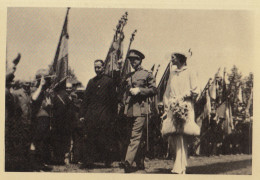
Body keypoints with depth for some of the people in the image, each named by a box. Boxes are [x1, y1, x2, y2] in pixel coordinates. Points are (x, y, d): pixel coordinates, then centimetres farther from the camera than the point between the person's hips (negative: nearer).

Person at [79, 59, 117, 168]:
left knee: (104, 139, -3)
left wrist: (112, 117, -3)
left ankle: (107, 161, 10)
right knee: (89, 138, -2)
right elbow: (85, 99, 17)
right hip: (90, 115, 4)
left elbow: (113, 101, 2)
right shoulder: (91, 82, 17)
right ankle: (88, 162, 1)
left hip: (104, 115, -4)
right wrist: (82, 114, 8)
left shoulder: (109, 81, 5)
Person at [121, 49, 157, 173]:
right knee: (139, 137, 12)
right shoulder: (128, 76, 20)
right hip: (130, 109, 6)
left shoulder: (147, 74, 4)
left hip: (141, 108, -6)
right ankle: (140, 164, 17)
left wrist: (139, 90, -11)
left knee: (135, 136, -13)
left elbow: (153, 90, -3)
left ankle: (128, 162, -21)